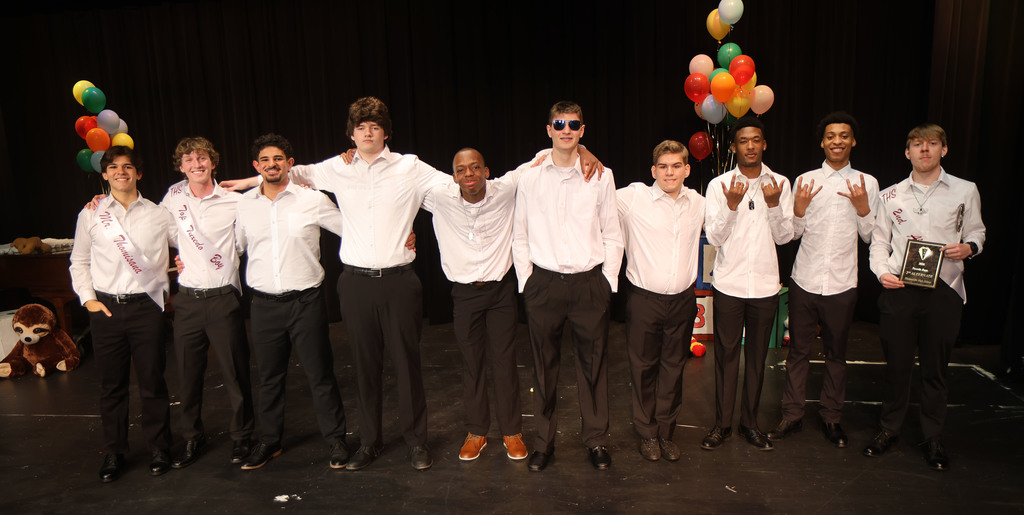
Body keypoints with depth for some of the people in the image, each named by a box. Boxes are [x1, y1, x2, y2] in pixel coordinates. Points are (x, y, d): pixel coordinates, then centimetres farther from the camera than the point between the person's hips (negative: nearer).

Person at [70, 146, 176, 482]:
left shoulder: (157, 215, 5)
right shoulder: (90, 215, 7)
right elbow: (79, 262, 12)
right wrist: (88, 298, 2)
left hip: (146, 306, -1)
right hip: (105, 307, 1)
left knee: (152, 381, 3)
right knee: (111, 384, 8)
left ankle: (159, 448, 18)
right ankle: (114, 452, 24)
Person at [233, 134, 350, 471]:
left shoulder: (312, 200, -3)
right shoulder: (243, 205, 6)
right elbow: (234, 247, 19)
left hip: (305, 300, -3)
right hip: (264, 304, 3)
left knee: (320, 373, 4)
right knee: (268, 376, 14)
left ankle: (335, 440, 20)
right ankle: (269, 442, 32)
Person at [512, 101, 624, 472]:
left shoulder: (601, 177, 4)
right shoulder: (530, 178, 5)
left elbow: (613, 236, 7)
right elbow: (520, 237, 9)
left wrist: (608, 281, 1)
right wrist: (526, 280, 2)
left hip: (590, 283, 0)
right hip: (543, 284, 1)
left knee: (593, 364, 8)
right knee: (544, 365, 9)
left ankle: (597, 440, 25)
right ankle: (544, 440, 25)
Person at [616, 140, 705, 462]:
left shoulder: (698, 203, 6)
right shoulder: (633, 197, -8)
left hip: (683, 300, 4)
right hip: (645, 299, -3)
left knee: (674, 368, 12)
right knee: (644, 368, 7)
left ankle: (666, 432, 28)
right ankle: (647, 433, 25)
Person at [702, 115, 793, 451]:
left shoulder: (780, 184, 3)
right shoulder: (719, 185, -2)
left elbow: (784, 237, 0)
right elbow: (714, 237, -7)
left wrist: (773, 205, -14)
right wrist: (731, 204, -20)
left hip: (765, 285, 2)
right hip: (728, 283, -2)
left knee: (757, 356, 11)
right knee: (726, 355, 5)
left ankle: (750, 423, 26)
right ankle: (722, 424, 18)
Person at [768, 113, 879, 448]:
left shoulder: (867, 183, 5)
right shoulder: (806, 181, 4)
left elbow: (871, 237, 5)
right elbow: (793, 233, 6)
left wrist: (863, 209, -11)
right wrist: (799, 209, -13)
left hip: (842, 283, 0)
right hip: (805, 280, 0)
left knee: (836, 353, 11)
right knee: (798, 351, 7)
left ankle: (831, 418, 26)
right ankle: (792, 415, 19)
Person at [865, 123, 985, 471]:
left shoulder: (965, 191, 6)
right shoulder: (890, 195, 9)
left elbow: (976, 232, 14)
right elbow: (879, 240, 11)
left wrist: (968, 247, -9)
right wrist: (881, 271, -5)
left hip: (943, 290, -1)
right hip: (898, 288, 1)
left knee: (935, 368, 6)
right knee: (896, 364, 7)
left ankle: (933, 439, 21)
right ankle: (889, 430, 22)